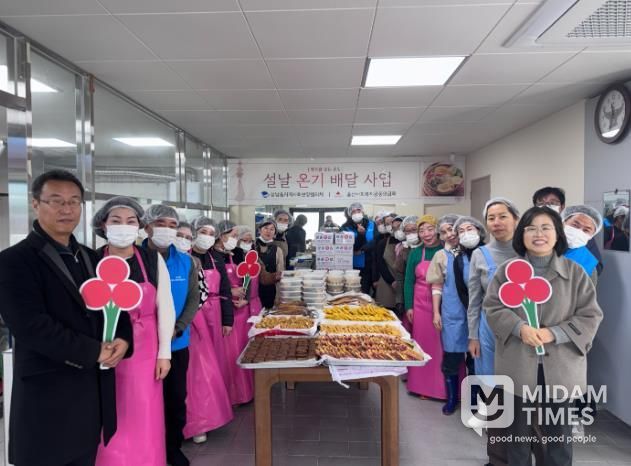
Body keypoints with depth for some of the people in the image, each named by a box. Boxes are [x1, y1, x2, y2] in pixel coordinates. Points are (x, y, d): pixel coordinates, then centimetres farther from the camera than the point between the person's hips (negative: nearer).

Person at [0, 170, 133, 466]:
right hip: (48, 393, -6)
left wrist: (123, 340, -10)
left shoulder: (92, 258, 10)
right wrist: (93, 351, -17)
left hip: (95, 387, 6)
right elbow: (30, 326, -21)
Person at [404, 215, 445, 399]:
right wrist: (409, 307, 0)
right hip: (421, 305, 2)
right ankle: (422, 385, 21)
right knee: (423, 344, 8)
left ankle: (444, 387, 17)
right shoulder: (415, 253, 4)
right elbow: (409, 282, 6)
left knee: (443, 345, 2)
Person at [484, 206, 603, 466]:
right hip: (519, 365, 0)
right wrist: (520, 327, -21)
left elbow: (590, 316, -3)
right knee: (518, 432, 16)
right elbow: (492, 307, -3)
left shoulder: (575, 273, -1)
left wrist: (553, 333, -16)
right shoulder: (506, 270, 0)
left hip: (561, 366, 0)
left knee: (560, 434, 15)